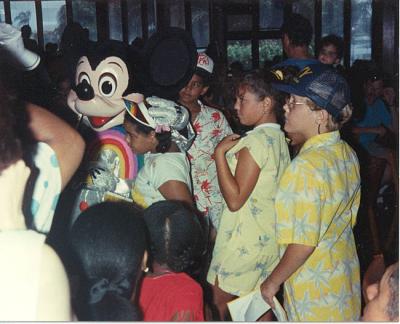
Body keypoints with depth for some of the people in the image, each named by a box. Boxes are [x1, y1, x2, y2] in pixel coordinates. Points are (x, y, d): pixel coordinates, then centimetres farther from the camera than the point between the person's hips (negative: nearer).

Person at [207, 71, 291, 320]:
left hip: (245, 241, -8)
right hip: (269, 239, 8)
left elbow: (234, 200, -23)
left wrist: (220, 153, -20)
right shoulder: (280, 139, 6)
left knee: (221, 304, 8)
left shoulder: (255, 141, -20)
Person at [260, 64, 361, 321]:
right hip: (345, 275, 8)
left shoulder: (306, 167, -28)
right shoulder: (348, 154, -2)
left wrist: (273, 281, -13)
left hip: (314, 288, -7)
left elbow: (304, 243, -26)